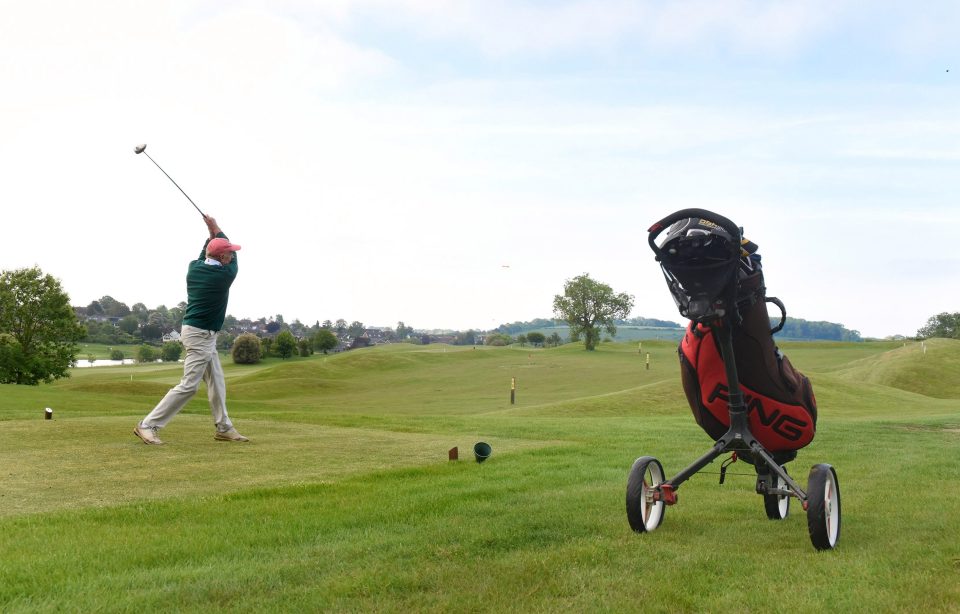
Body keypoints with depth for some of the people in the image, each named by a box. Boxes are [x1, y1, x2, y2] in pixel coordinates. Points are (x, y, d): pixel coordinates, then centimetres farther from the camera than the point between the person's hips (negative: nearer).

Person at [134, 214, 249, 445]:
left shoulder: (194, 268, 2)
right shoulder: (226, 274, -15)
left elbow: (204, 256, 28)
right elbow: (232, 257, 7)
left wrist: (211, 235, 19)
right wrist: (217, 230, 15)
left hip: (205, 336, 9)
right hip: (200, 335, -9)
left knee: (216, 381, 14)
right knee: (189, 385, -9)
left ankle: (224, 428, 19)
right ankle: (147, 425, -9)